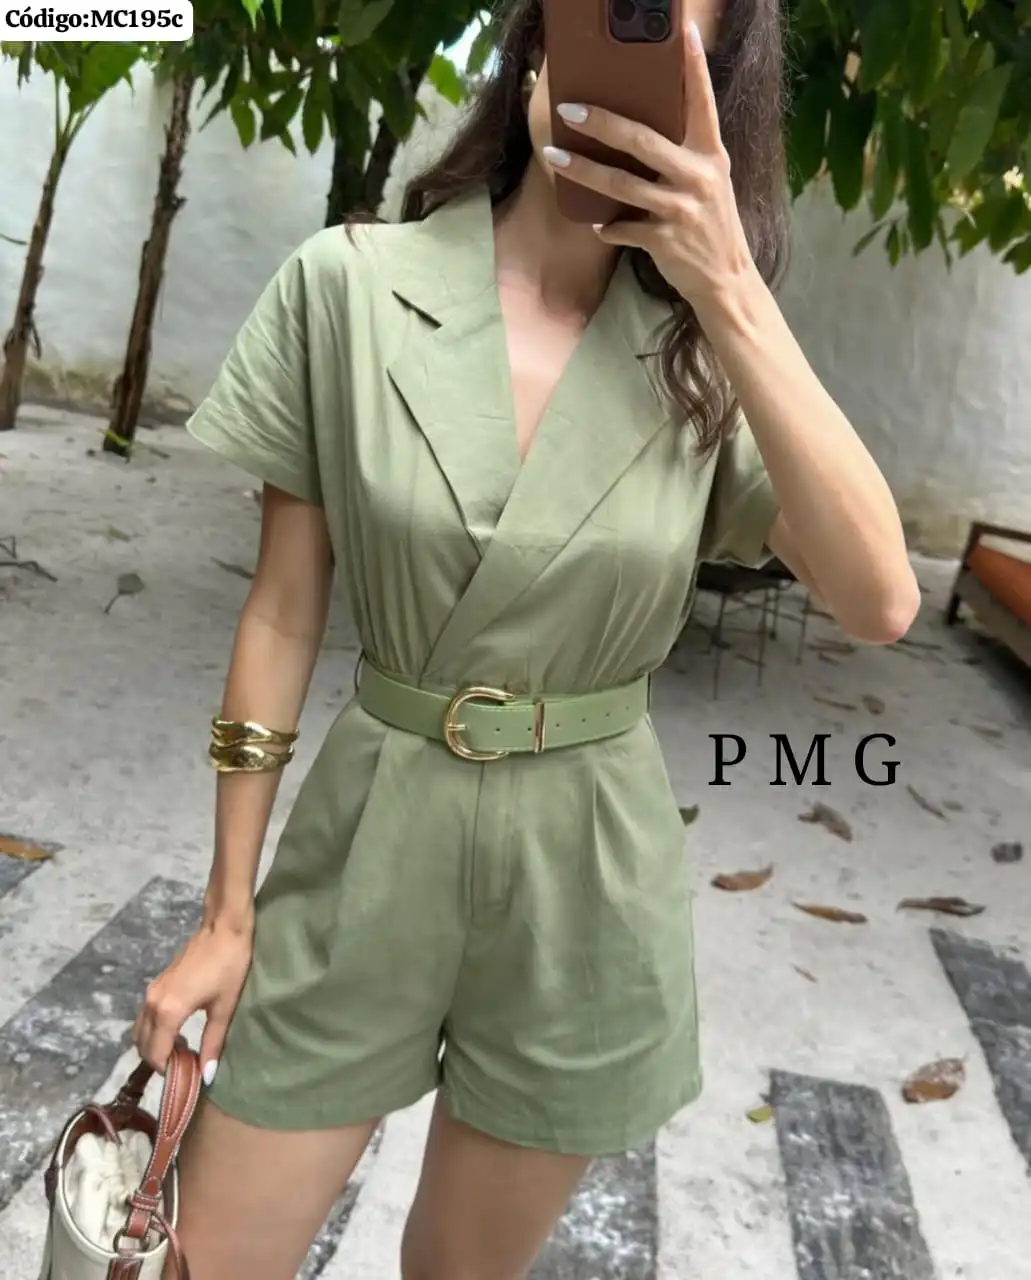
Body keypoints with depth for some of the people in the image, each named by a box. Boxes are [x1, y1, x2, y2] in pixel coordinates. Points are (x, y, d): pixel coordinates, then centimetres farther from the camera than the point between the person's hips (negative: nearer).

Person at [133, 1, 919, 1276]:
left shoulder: (707, 352, -4)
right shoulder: (348, 284, -7)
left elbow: (878, 602, -17)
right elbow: (282, 610, -4)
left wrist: (731, 289, -22)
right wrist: (226, 913, 0)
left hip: (587, 869, 1)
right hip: (367, 843, 0)